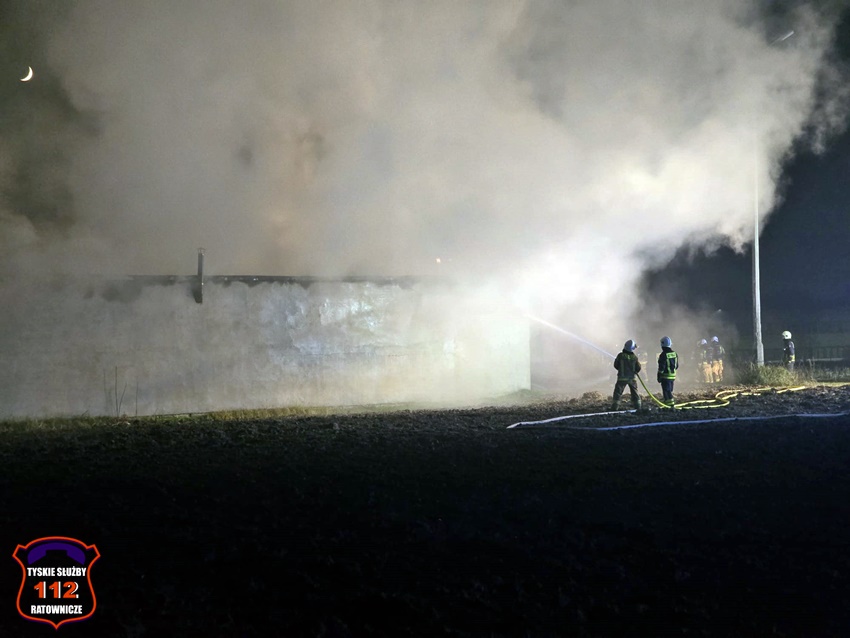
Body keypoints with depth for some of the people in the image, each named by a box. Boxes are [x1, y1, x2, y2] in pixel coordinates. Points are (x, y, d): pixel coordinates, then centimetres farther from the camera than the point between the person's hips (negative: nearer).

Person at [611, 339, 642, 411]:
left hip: (622, 378, -2)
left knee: (617, 393, 3)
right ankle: (637, 406, 15)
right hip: (632, 378, 2)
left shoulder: (620, 356, -12)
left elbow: (616, 365, -1)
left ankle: (614, 407, -3)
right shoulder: (634, 357, -6)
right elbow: (638, 368, 1)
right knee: (635, 393, 15)